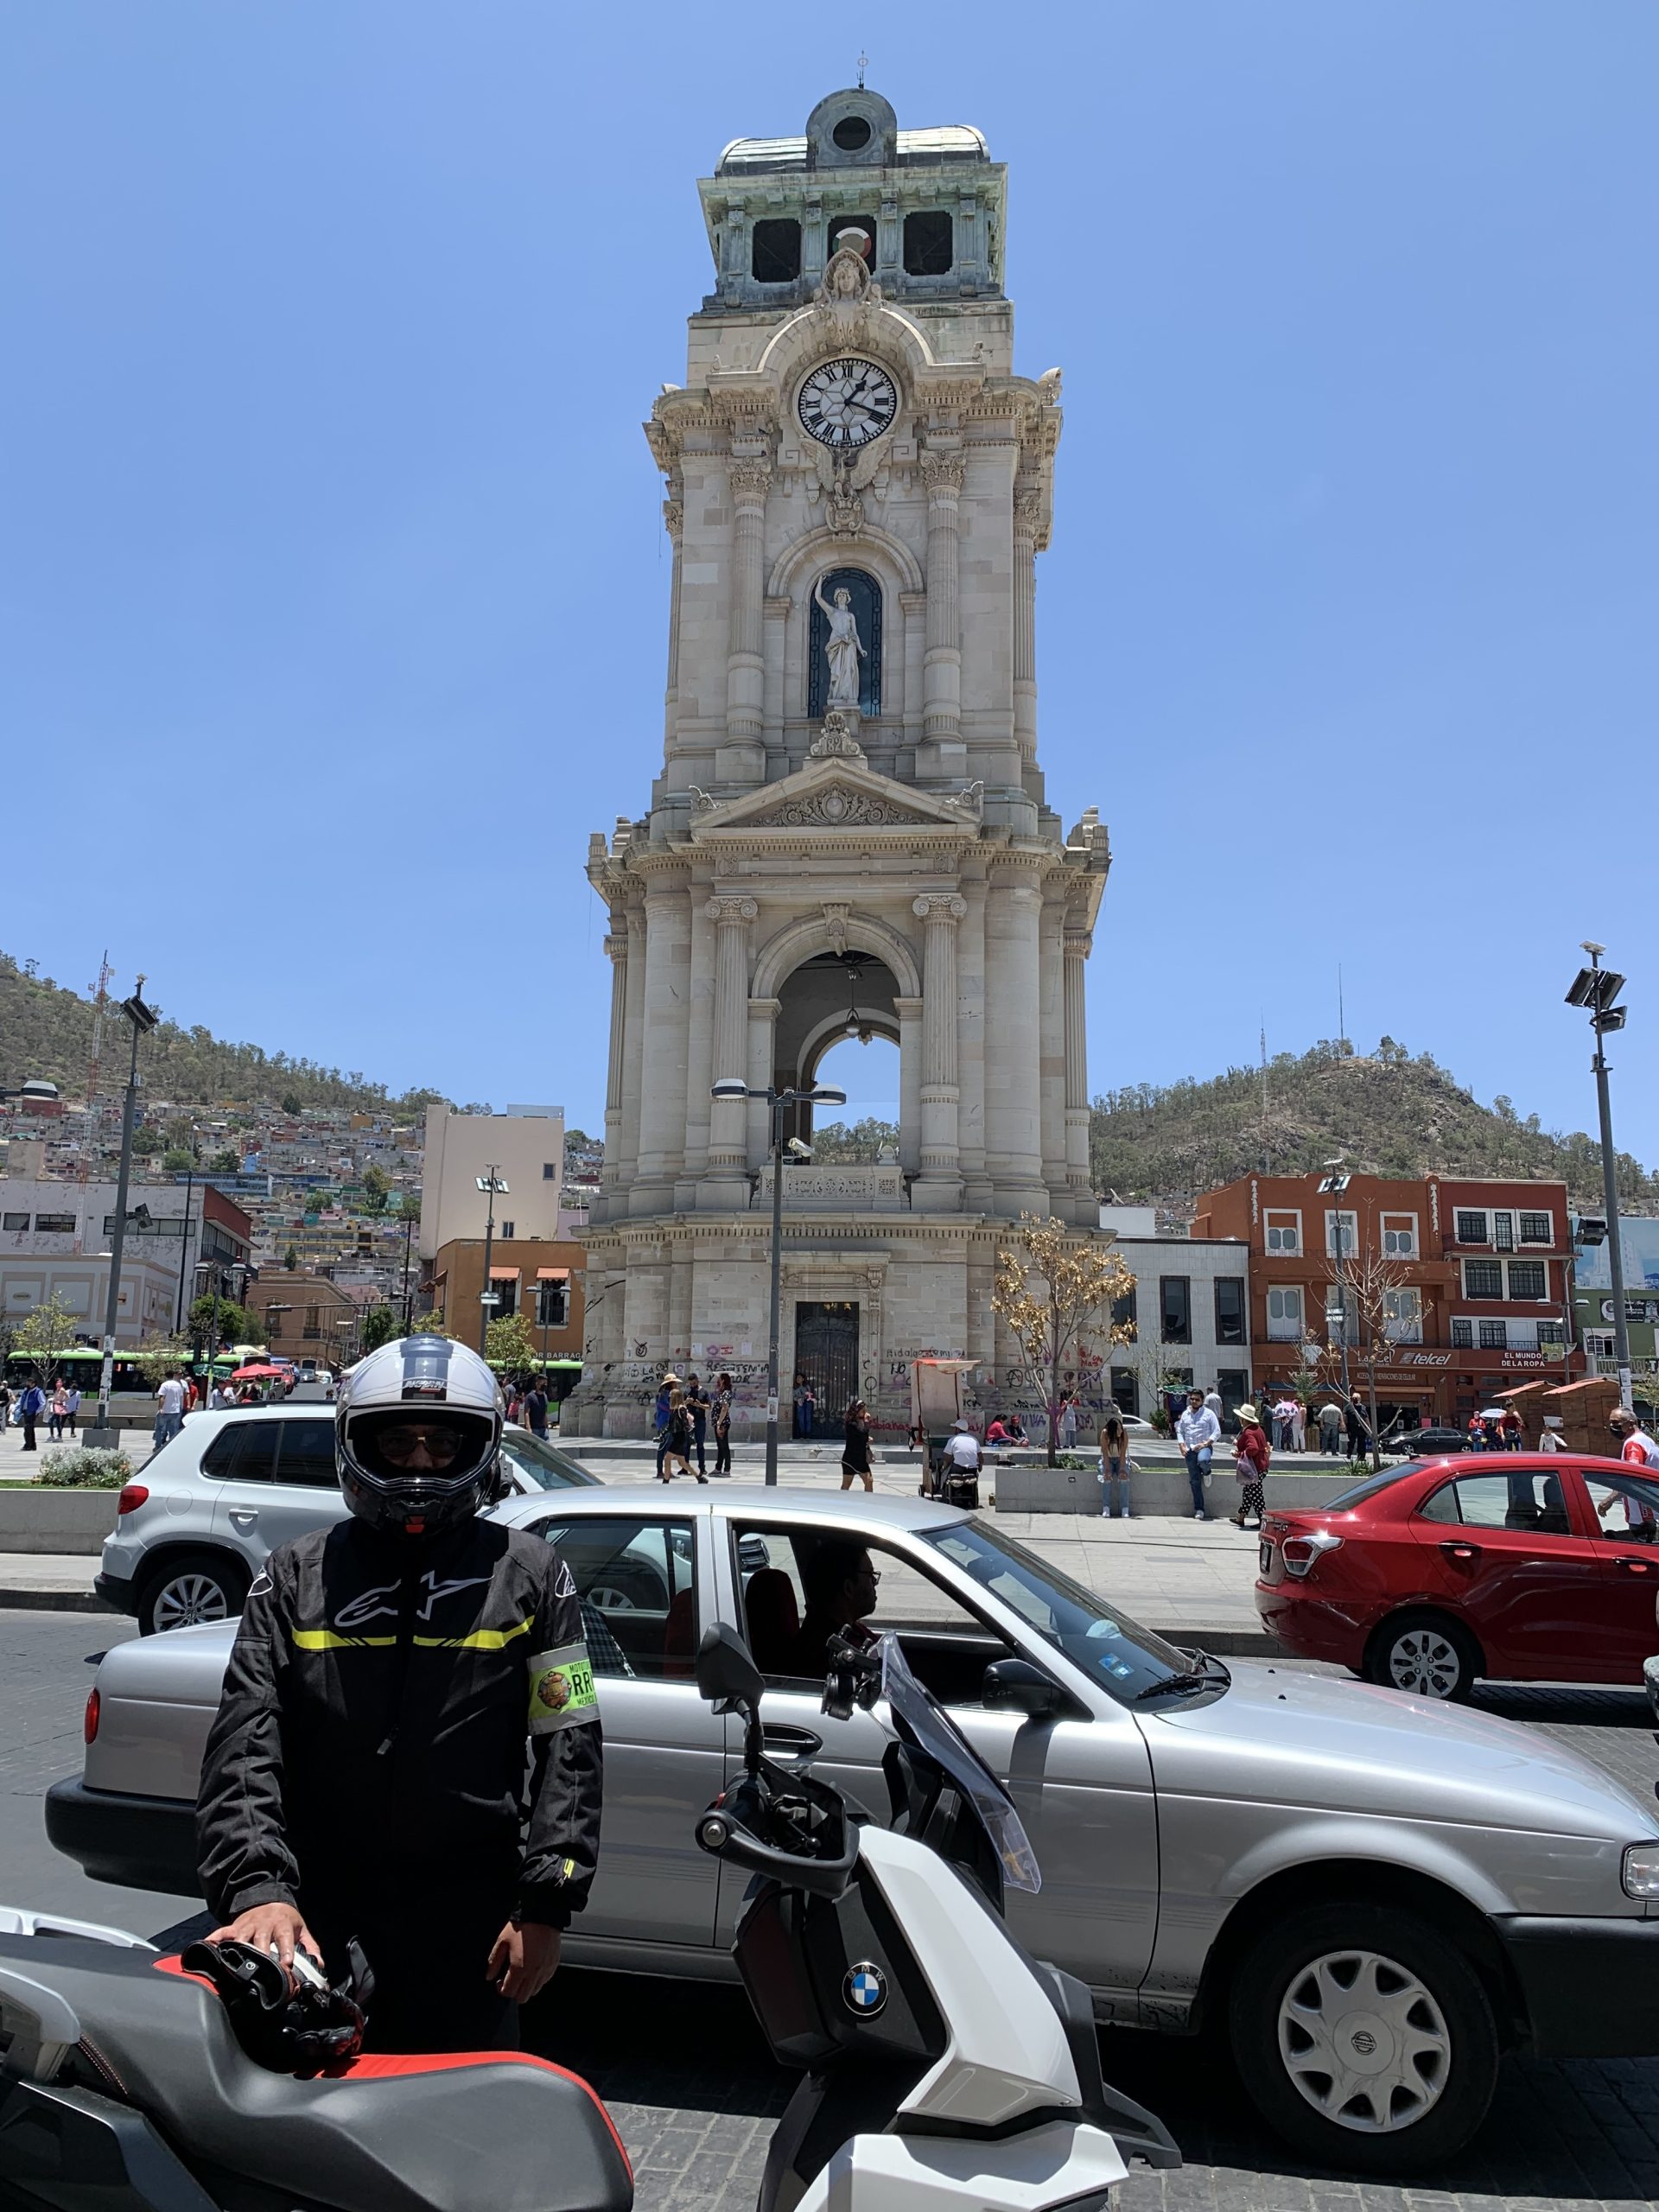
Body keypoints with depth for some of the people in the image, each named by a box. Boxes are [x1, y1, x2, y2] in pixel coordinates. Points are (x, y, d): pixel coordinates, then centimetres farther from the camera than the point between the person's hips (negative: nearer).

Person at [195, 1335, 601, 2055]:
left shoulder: (528, 1575, 1)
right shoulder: (295, 1577, 4)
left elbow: (569, 1745, -1)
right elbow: (245, 1744, -4)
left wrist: (546, 1906, -6)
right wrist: (256, 1885, -17)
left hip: (469, 1916, -1)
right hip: (317, 1910, 2)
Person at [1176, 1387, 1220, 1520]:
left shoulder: (1208, 1413, 1)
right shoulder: (1185, 1414, 14)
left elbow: (1217, 1431, -4)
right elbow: (1180, 1432, 18)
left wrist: (1205, 1444, -15)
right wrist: (1182, 1446, 0)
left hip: (1204, 1446, -4)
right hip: (1189, 1449, 4)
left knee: (1203, 1460, -39)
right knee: (1195, 1481, 1)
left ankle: (1206, 1472, -1)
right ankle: (1199, 1509, 7)